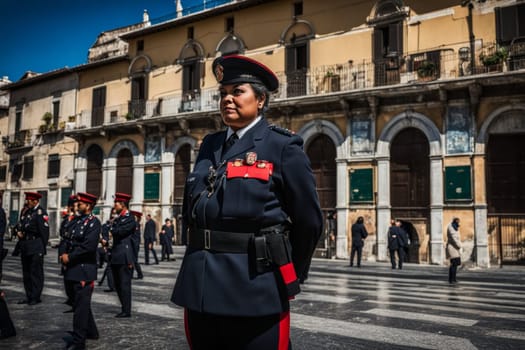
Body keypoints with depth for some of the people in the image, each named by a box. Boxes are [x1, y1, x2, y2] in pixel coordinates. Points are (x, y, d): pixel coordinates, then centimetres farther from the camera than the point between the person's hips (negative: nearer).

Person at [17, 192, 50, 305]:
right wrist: (20, 233, 2)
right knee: (26, 273, 14)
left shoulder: (40, 212, -11)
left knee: (36, 272, -2)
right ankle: (28, 296, 23)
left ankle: (36, 297, 6)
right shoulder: (27, 212, 15)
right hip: (25, 248, 9)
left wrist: (42, 247, -13)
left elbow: (44, 231, -14)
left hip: (36, 248, -9)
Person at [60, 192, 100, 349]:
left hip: (84, 269, -9)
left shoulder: (93, 222, -13)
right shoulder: (77, 220, 13)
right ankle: (91, 331, 35)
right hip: (74, 268, 9)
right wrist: (65, 254, 0)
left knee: (81, 304, -3)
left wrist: (69, 257, -15)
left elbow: (88, 246, -21)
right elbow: (70, 240, 18)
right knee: (80, 302, 19)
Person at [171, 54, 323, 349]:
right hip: (200, 285, 6)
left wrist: (289, 273, 6)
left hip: (255, 289, -5)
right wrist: (202, 256, 16)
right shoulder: (210, 145, 11)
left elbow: (309, 220, -3)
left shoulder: (283, 147, -5)